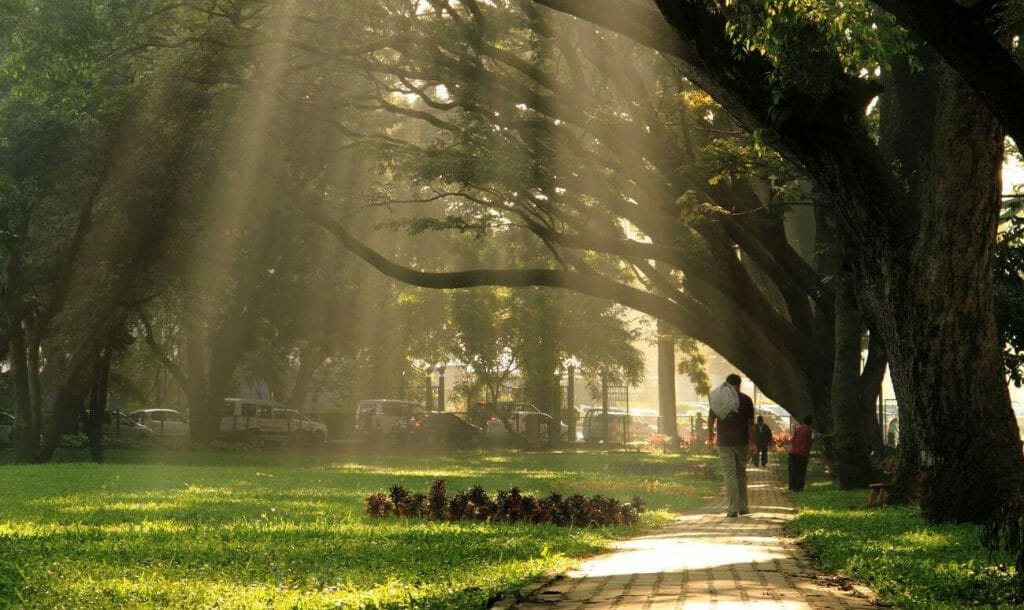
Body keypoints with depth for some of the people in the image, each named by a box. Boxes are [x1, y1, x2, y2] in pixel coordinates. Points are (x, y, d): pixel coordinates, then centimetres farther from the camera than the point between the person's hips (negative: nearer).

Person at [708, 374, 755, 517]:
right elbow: (750, 423, -1)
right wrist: (752, 443, 4)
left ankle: (733, 508, -11)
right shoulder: (745, 399, 0)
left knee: (729, 473, -2)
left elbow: (711, 418, 10)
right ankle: (743, 507, 18)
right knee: (741, 472, 13)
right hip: (742, 441, 0)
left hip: (724, 441, 0)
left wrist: (710, 433, 29)